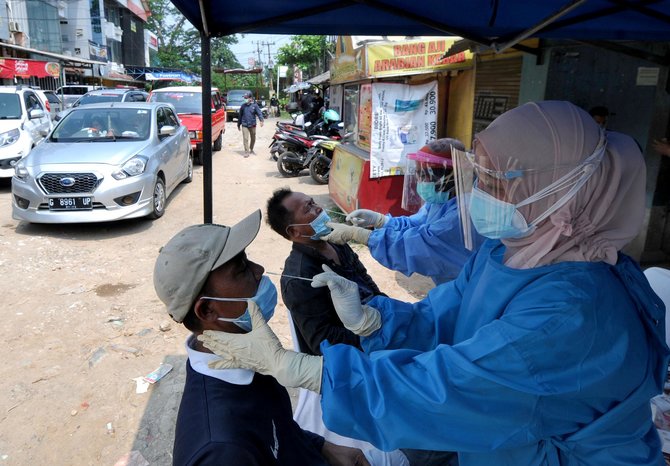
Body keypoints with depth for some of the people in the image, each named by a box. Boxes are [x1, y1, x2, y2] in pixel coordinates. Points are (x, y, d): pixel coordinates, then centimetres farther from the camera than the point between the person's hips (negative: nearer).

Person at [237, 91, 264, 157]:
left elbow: (259, 113, -11)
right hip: (245, 125, 0)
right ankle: (246, 152, -6)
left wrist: (261, 120, -30)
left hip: (253, 125, 0)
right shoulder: (243, 106, 5)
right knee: (245, 139, -9)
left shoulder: (254, 105, -1)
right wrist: (238, 124, 17)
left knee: (253, 139, 13)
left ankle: (251, 149, 32)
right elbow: (240, 116, 13)